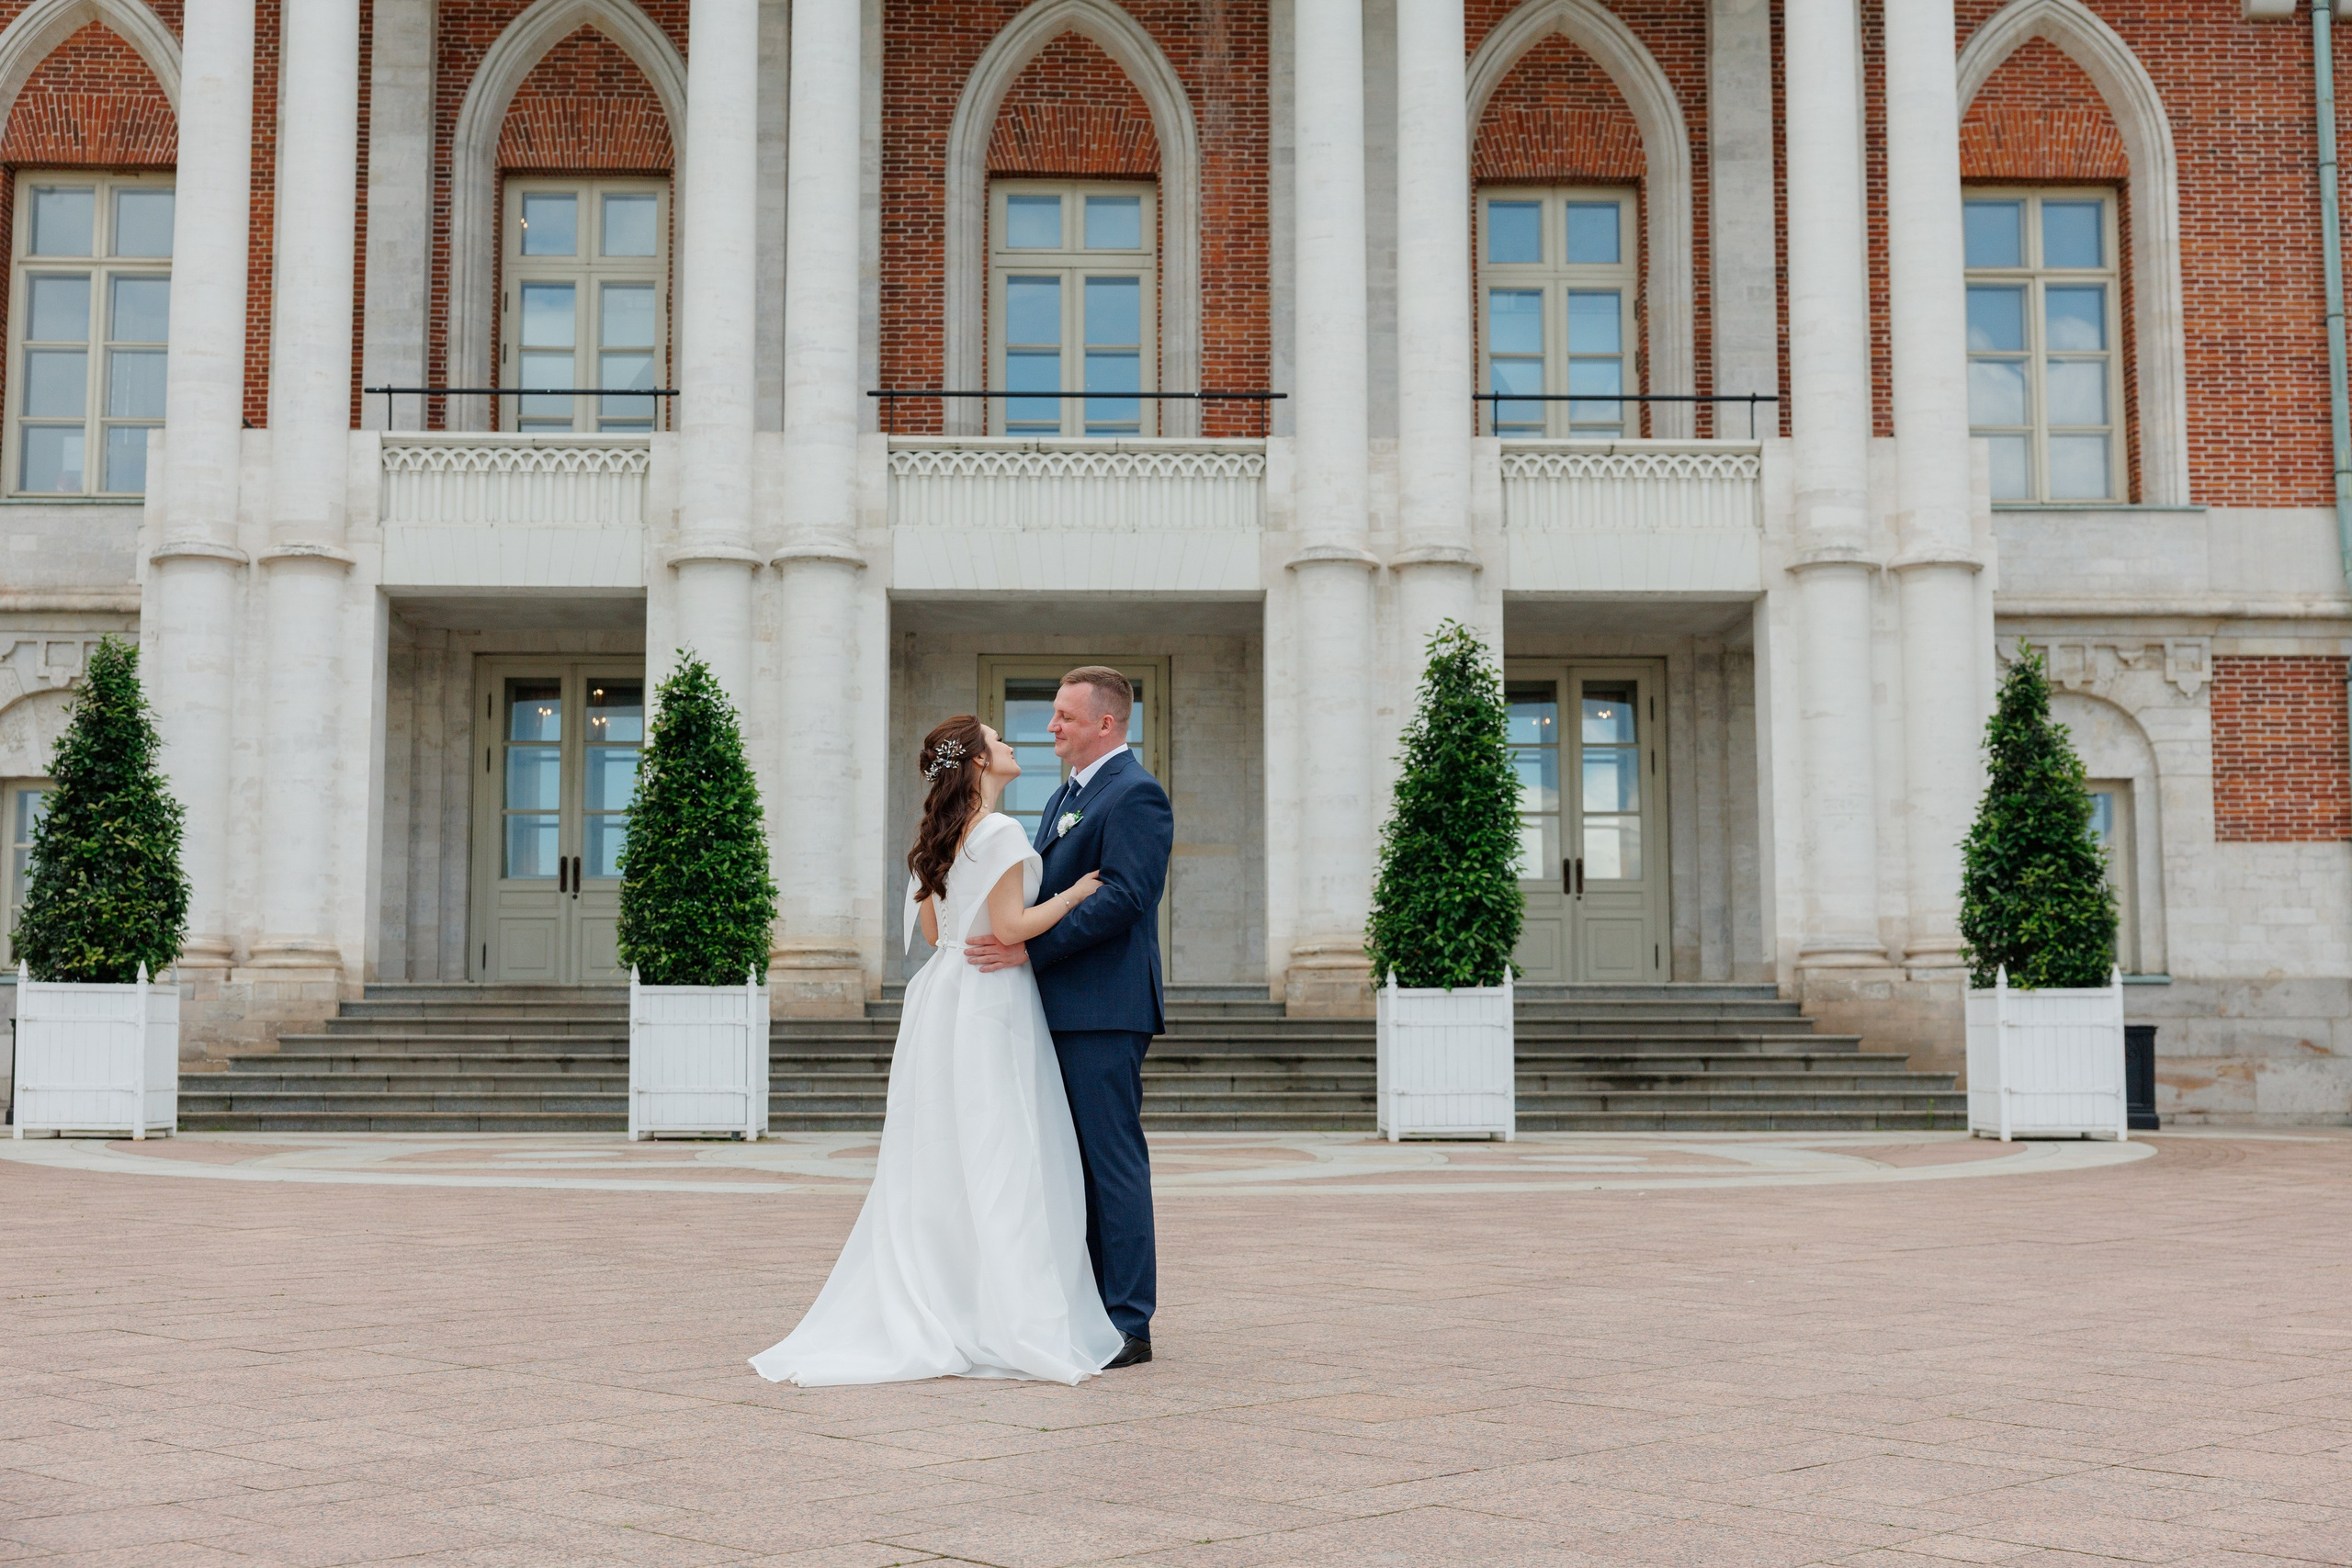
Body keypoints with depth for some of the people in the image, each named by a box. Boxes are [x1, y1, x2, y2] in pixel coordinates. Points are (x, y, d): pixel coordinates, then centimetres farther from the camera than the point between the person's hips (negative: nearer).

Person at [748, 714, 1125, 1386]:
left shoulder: (938, 837, 13)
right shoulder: (1001, 833, -13)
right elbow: (1009, 926, -18)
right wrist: (1073, 893, -7)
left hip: (943, 997, 8)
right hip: (990, 1004, -8)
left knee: (938, 1165, 9)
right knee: (1000, 1161, -6)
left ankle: (922, 1317, 12)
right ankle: (1008, 1323, -4)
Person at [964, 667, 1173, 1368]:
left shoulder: (1135, 794, -11)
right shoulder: (1066, 795, 20)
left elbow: (1122, 898, -21)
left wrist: (1028, 947, -22)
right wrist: (1006, 936, 7)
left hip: (1104, 1011, -10)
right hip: (1062, 1010, 10)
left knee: (1114, 1161, -6)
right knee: (1078, 1165, 12)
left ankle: (1127, 1326, -1)